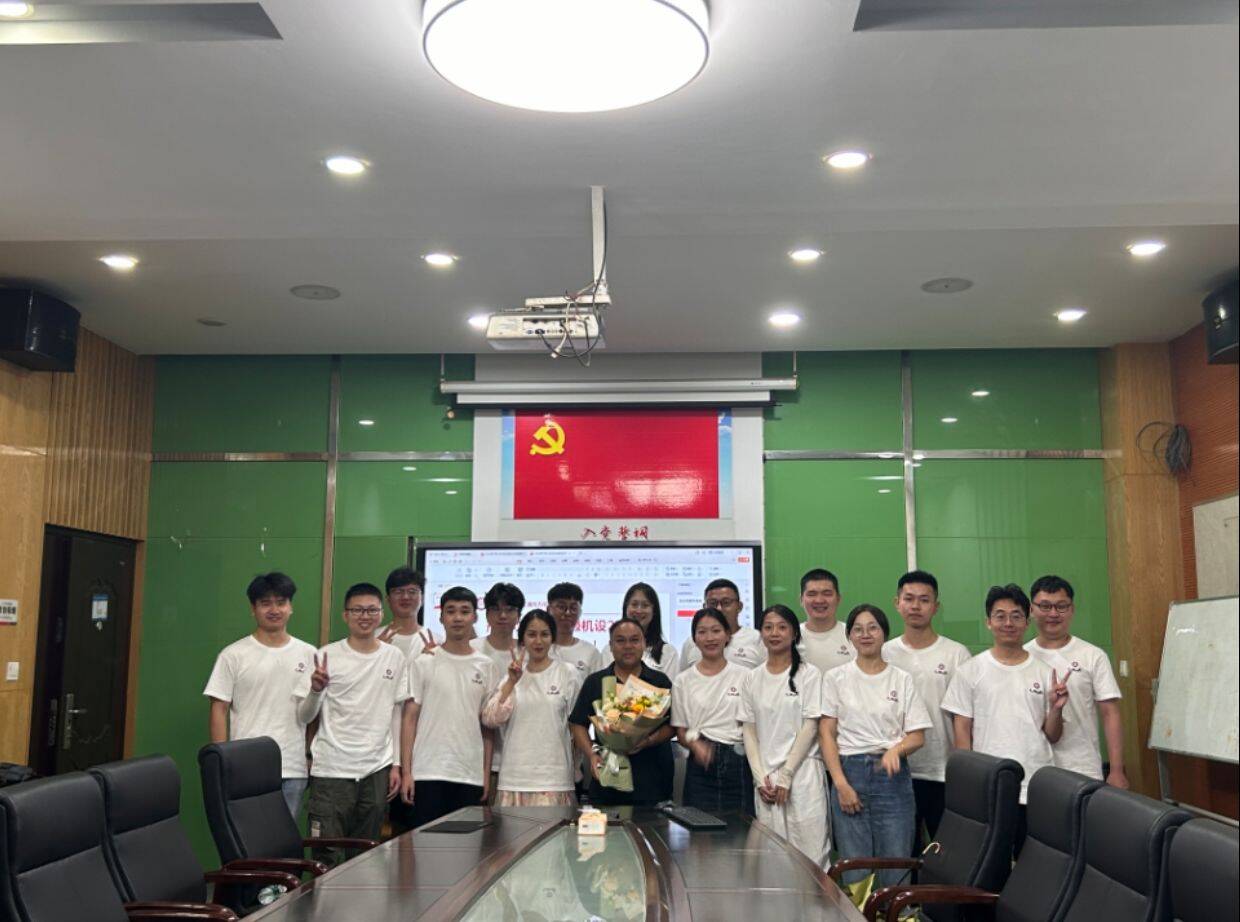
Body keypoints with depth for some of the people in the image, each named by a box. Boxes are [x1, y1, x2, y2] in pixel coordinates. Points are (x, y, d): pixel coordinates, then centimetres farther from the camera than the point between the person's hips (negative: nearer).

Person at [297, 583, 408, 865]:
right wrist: (316, 690, -22)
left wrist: (396, 765, 9)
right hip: (332, 769, -3)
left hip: (377, 770, 3)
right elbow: (304, 717, -2)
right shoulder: (328, 656, -3)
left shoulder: (394, 657, 7)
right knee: (328, 857, -3)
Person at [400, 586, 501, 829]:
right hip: (428, 773, -2)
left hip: (471, 775, 2)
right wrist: (406, 771, -5)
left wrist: (487, 774, 6)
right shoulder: (422, 662, 1)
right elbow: (409, 718, 1)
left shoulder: (485, 666, 8)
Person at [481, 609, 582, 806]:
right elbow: (489, 719, 0)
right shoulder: (514, 675, 11)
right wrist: (512, 681, -8)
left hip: (553, 777, -2)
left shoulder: (567, 673, 3)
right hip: (514, 777, 3)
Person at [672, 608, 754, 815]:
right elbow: (680, 732, 7)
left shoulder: (744, 676, 5)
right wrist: (696, 746, -14)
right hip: (701, 765, 0)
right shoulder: (683, 681, 7)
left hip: (738, 763, 0)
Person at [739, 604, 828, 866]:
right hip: (765, 778, 3)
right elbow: (749, 730, 8)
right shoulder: (751, 678, 9)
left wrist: (786, 775, -9)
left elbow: (810, 727, -4)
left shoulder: (809, 674, 0)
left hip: (802, 773, -3)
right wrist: (761, 777, -2)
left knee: (809, 849, -5)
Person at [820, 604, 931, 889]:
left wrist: (896, 749, -16)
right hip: (849, 772, 0)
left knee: (895, 869, -2)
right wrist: (840, 783, -8)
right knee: (855, 869, 0)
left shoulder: (902, 679, 8)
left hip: (892, 773, 1)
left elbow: (917, 735, 6)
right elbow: (826, 733, 2)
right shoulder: (835, 678, 6)